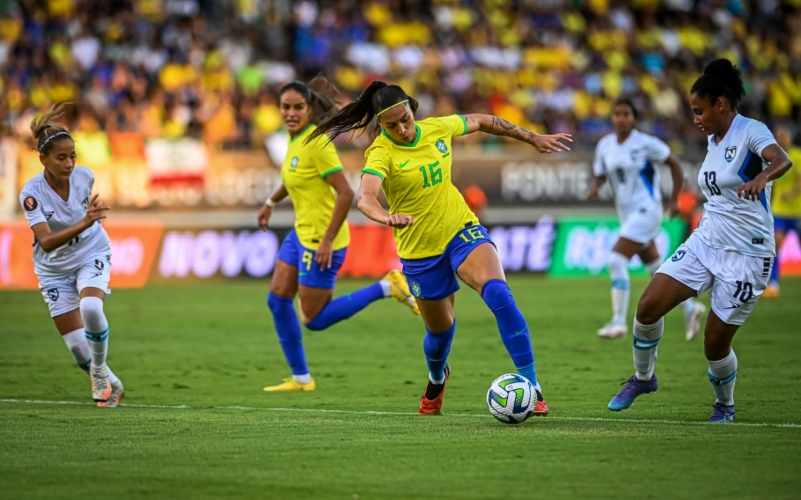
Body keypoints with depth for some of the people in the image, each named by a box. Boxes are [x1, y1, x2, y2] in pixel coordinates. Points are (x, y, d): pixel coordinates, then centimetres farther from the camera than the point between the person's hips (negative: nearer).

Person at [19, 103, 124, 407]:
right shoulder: (32, 193, -25)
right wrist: (82, 224, -48)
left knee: (90, 308, -31)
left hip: (92, 254, 1)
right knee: (77, 347, -3)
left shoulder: (84, 176, -16)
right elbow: (45, 242, -37)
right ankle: (109, 383, 26)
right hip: (54, 268, 0)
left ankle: (100, 371, -6)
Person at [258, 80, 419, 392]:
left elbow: (346, 194, -25)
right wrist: (271, 202, 37)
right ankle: (300, 378, 20)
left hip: (321, 241, -9)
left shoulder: (316, 144, -22)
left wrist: (327, 241, -24)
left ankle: (387, 288, 5)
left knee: (314, 320, -2)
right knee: (277, 299, 10)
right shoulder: (296, 138, 4)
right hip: (302, 234, 9)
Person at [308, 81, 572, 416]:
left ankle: (531, 386, -23)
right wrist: (387, 217, -59)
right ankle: (437, 380, 51)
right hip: (420, 250, -2)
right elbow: (365, 197, -37)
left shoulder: (438, 128, -4)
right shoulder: (381, 153, -18)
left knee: (499, 295, -25)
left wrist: (533, 138, 23)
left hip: (462, 231, 2)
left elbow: (481, 122, 17)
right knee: (440, 330, 13)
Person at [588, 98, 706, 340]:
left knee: (617, 259, -19)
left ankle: (619, 322, -17)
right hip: (626, 213, 7)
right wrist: (595, 187, -11)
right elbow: (600, 174, 13)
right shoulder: (605, 145, 4)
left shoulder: (645, 143, -12)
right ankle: (689, 307, 31)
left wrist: (674, 200, -6)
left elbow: (674, 164, -4)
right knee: (655, 268, 14)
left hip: (646, 209, -7)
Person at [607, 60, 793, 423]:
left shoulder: (750, 131, -14)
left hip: (746, 256, -7)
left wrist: (761, 177, -56)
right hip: (704, 243, 7)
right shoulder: (714, 139, 10)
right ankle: (643, 377, 14)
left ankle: (725, 404, 26)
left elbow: (781, 160, -36)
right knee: (648, 307, -9)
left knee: (715, 343, -2)